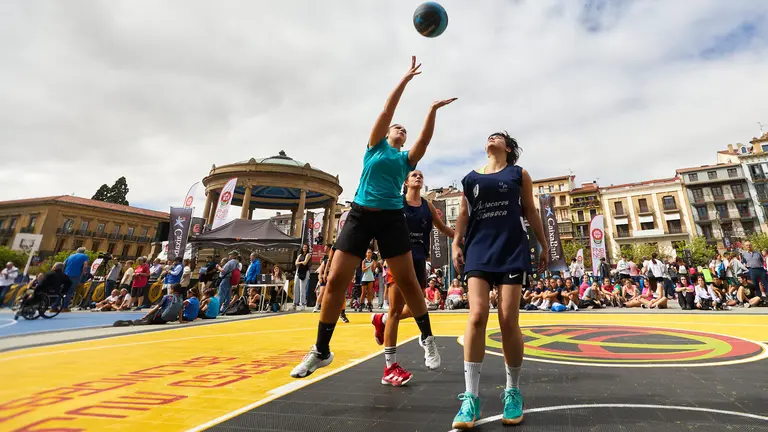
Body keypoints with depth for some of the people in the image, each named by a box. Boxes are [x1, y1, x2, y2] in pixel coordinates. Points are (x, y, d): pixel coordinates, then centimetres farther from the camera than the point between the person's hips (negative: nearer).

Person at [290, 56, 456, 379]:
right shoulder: (375, 146, 12)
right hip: (360, 214, -1)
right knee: (335, 281, -5)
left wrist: (432, 110, -9)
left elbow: (425, 138, -1)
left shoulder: (407, 158, 16)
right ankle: (321, 351, 10)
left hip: (392, 218, 1)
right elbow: (387, 109, 5)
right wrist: (406, 78, 6)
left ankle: (427, 337, 22)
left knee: (407, 281, 1)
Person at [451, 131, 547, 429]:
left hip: (513, 249, -1)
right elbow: (464, 213, 12)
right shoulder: (471, 178, 17)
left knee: (509, 320, -4)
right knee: (477, 315, -12)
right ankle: (471, 397, -4)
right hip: (479, 249, 1)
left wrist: (544, 245, 12)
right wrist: (457, 243, 0)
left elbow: (530, 211, 14)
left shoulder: (519, 174, 14)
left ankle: (513, 391, 16)